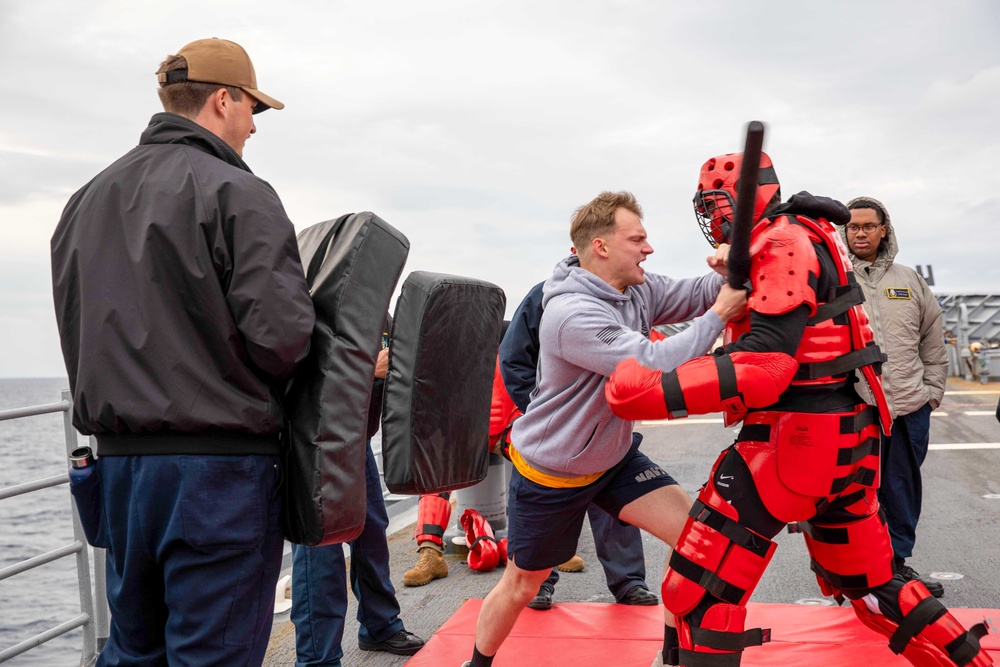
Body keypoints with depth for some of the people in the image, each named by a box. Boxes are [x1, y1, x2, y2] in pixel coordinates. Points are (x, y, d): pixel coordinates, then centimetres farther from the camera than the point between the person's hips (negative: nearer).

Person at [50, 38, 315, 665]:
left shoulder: (87, 200, 12)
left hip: (118, 460, 7)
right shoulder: (236, 193, -11)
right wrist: (261, 391, 2)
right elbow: (280, 333, -18)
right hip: (221, 466, -7)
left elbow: (78, 334, 13)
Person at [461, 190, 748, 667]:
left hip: (616, 456, 7)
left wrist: (728, 274, -26)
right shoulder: (571, 315, -31)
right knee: (522, 585, 11)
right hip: (549, 471, -7)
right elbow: (655, 365, -36)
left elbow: (697, 295, -3)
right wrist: (720, 314, -28)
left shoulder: (638, 289, -6)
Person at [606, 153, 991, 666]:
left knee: (697, 589, -7)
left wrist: (658, 392, -31)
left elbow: (764, 368, -26)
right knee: (866, 581, 25)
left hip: (797, 439, -11)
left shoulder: (783, 244, -15)